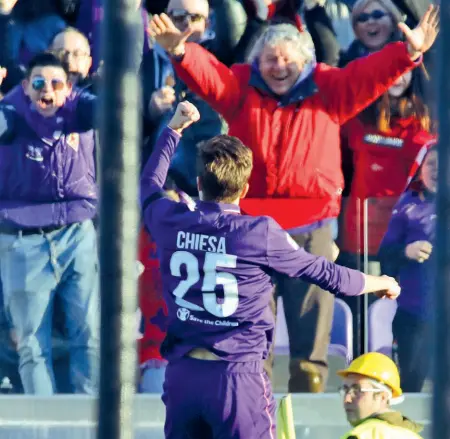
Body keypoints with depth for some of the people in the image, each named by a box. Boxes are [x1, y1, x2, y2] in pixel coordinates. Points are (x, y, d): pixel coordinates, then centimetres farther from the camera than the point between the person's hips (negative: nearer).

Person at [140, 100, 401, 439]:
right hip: (238, 373, -4)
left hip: (181, 373, 5)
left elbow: (150, 185, 26)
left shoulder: (170, 221, 1)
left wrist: (174, 129, 39)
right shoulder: (260, 234, -10)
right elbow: (324, 273, 2)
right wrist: (380, 283, 20)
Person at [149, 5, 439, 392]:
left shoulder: (328, 90, 4)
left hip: (310, 227, 0)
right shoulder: (240, 88, 4)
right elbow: (206, 72, -13)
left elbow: (370, 73, -9)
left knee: (311, 328, 4)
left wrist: (409, 53, -27)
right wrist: (179, 51, -35)